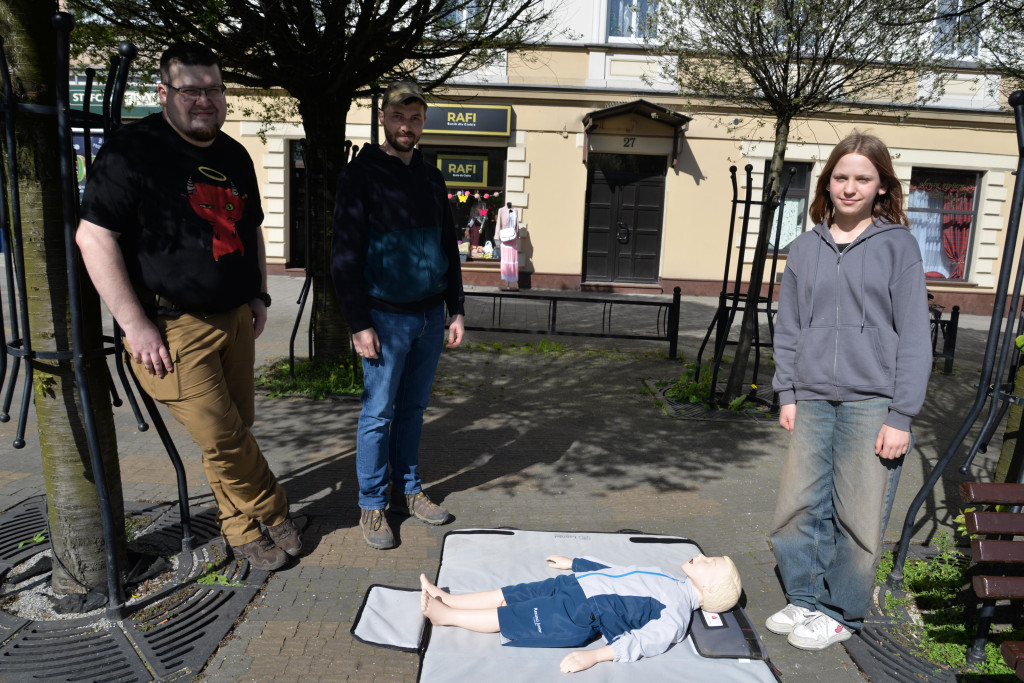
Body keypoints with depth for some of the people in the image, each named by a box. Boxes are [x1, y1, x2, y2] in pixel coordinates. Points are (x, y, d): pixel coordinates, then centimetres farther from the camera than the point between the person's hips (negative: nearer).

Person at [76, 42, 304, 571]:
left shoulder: (234, 156, 14)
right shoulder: (133, 150, -8)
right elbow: (93, 236, -13)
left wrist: (258, 294, 15)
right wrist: (135, 324, -16)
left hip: (235, 319, 6)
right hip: (171, 327, -6)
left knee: (239, 428, 11)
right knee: (222, 438, -6)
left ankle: (242, 531, 27)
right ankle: (274, 514, 17)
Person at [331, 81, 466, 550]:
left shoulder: (431, 178, 13)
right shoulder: (361, 175, -4)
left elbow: (449, 248, 17)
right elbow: (345, 254, -8)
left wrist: (456, 311, 11)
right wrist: (359, 324, -13)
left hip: (430, 317, 5)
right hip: (387, 317, -5)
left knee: (413, 409, 13)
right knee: (379, 413, 3)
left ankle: (408, 489, 27)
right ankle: (372, 505, 16)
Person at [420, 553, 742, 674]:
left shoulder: (676, 613, -10)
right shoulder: (665, 581, 17)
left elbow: (643, 641, -22)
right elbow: (616, 571, 26)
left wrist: (595, 655, -35)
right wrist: (573, 563, 34)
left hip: (576, 617, -8)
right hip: (571, 586, 8)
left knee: (507, 617, -6)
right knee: (510, 595, 4)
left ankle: (445, 615, 4)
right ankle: (446, 599, 10)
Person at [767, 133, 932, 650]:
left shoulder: (897, 245, 0)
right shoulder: (805, 248, 10)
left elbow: (914, 335, -3)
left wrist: (901, 416, -7)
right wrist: (787, 395, 8)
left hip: (871, 404, -3)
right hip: (813, 401, 3)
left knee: (857, 515, 4)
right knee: (799, 507, 7)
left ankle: (841, 613, 23)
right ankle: (804, 599, 27)